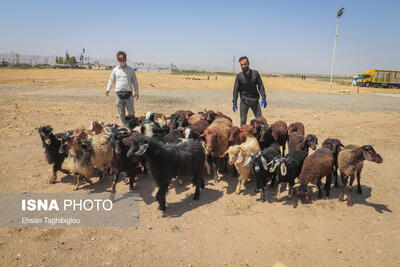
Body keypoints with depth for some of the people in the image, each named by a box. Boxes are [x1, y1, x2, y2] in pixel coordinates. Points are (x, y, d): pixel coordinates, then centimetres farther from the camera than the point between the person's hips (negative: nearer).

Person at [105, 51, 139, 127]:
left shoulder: (130, 70, 6)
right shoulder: (115, 70, 8)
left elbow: (135, 81, 10)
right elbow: (111, 80, 17)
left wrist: (136, 92, 4)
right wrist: (108, 89, 5)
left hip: (128, 93, -1)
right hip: (118, 93, 1)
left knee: (131, 112, -2)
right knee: (121, 112, 5)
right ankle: (125, 126, 16)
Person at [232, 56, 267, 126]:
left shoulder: (255, 73, 0)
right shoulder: (239, 76, -3)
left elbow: (260, 85, 1)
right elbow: (236, 89, -2)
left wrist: (263, 98, -9)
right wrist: (234, 103, -8)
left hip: (255, 100, 1)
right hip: (244, 101, -1)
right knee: (243, 121, -1)